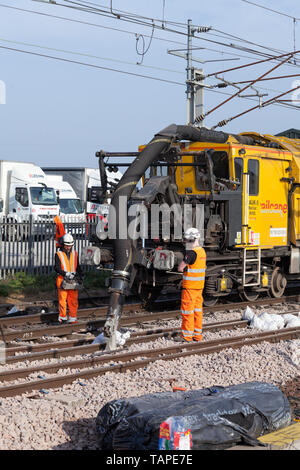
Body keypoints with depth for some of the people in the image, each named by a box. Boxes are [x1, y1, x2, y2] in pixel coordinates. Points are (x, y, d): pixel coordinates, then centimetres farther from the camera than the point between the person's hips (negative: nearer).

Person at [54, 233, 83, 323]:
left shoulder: (74, 253, 13)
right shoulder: (58, 254, -2)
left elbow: (77, 267, 20)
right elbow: (57, 268, -11)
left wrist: (80, 275, 5)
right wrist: (66, 274, -24)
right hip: (63, 281, -4)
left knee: (73, 301, 3)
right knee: (62, 300, 0)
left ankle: (72, 318, 9)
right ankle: (62, 318, 10)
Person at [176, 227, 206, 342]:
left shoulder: (191, 252, -18)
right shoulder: (202, 251, 11)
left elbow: (180, 268, -19)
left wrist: (184, 268, 1)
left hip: (190, 286, -9)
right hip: (199, 285, 9)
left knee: (187, 310, -2)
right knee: (197, 309, 12)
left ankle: (187, 335, 1)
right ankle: (197, 334, 16)